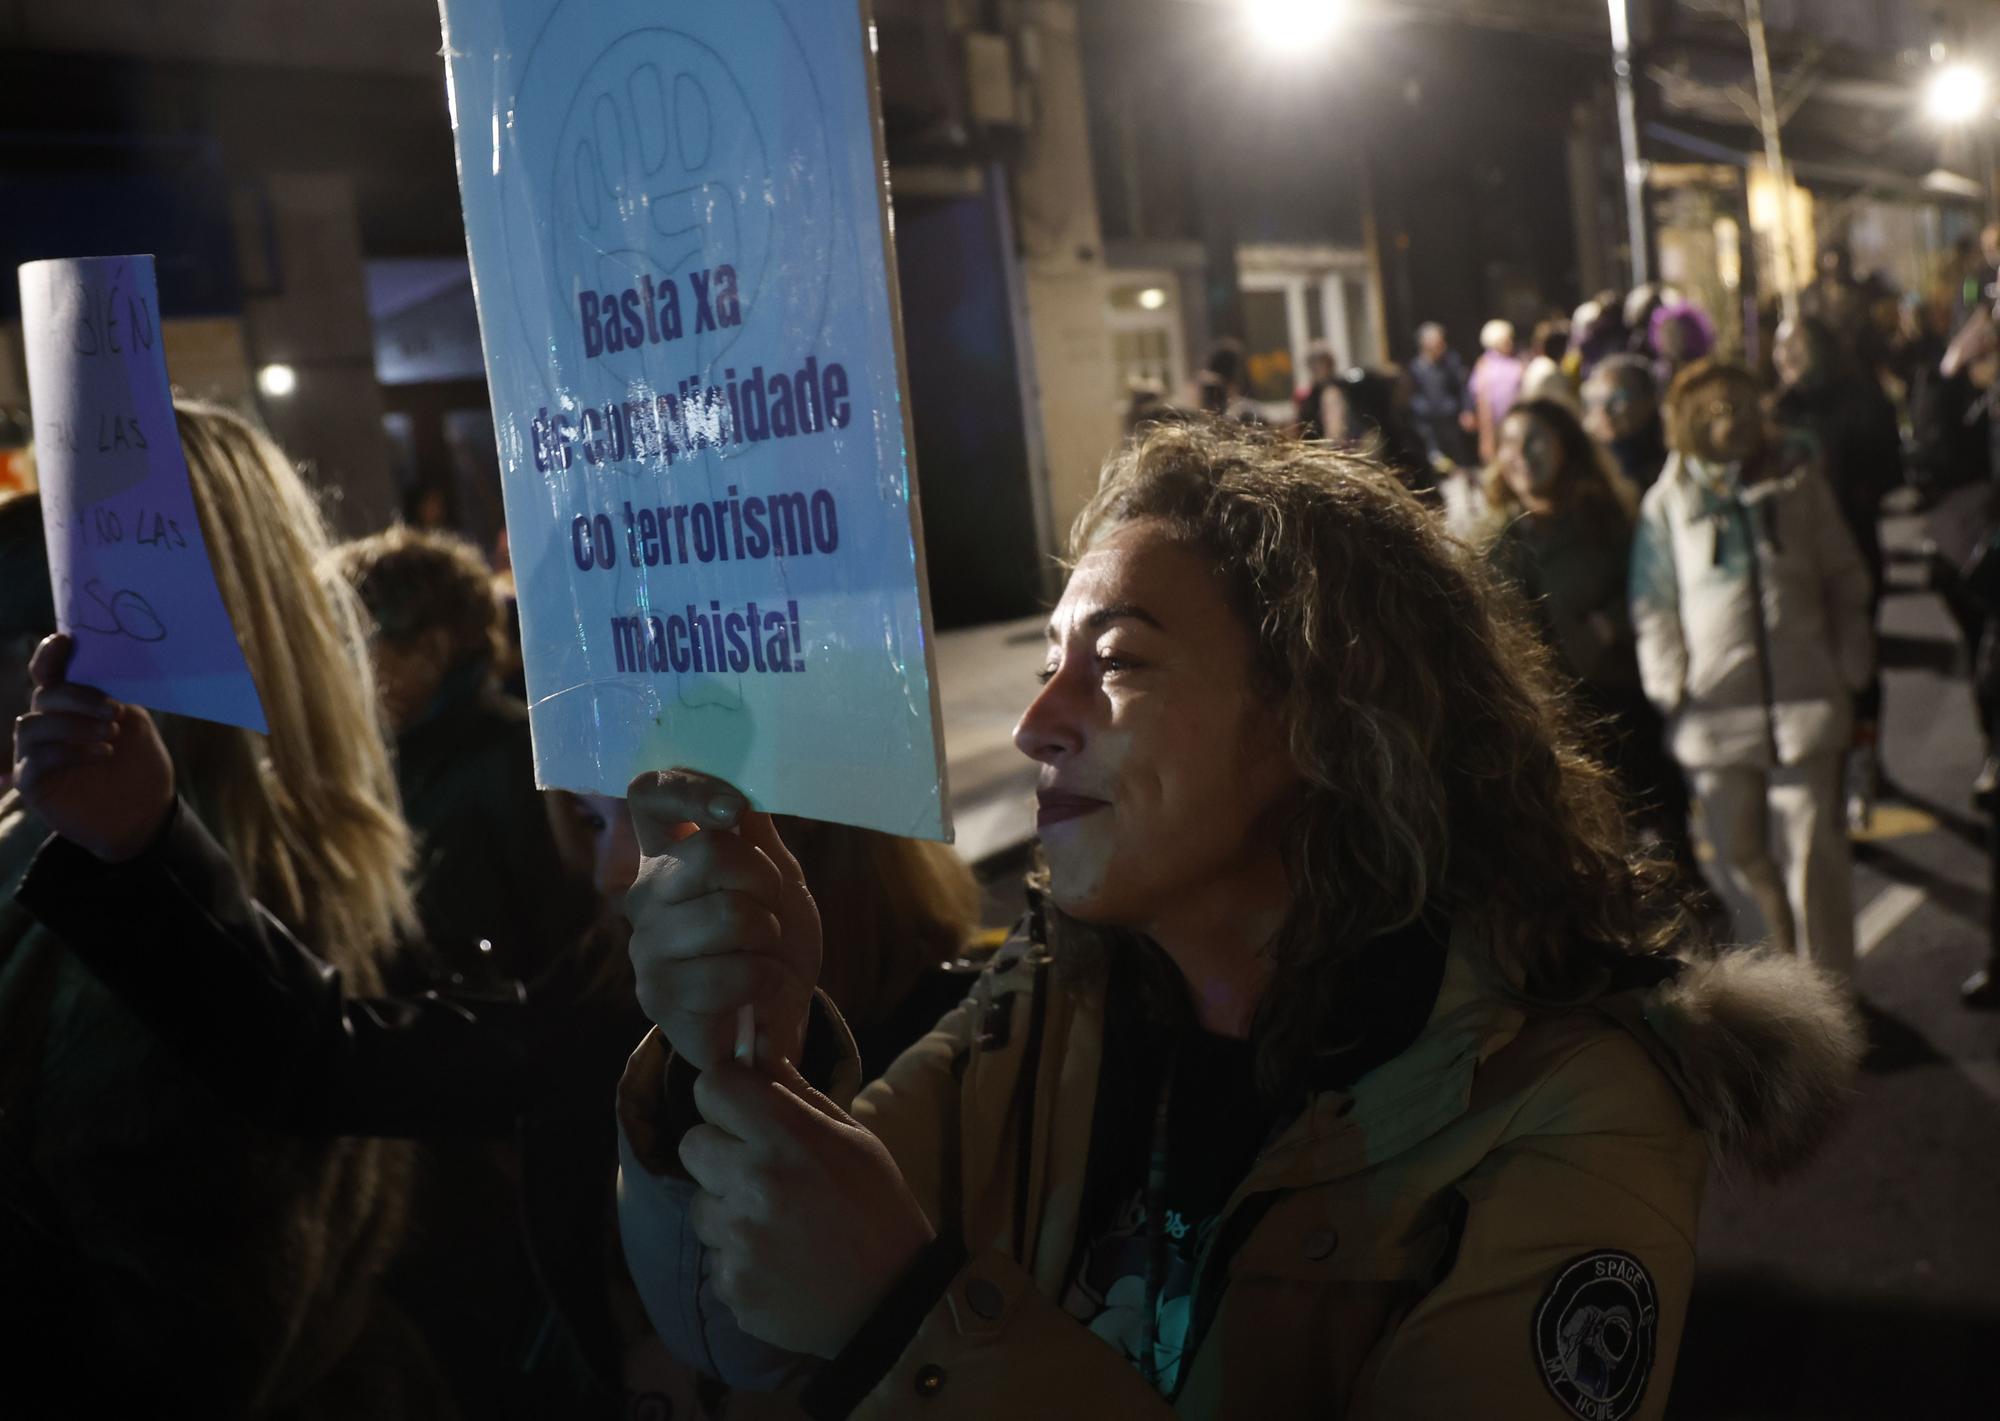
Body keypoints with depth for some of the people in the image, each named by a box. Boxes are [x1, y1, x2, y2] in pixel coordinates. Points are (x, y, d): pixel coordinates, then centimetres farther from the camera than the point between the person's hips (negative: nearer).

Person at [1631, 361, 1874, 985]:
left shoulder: (1798, 480, 8)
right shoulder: (1667, 502, 4)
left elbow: (1846, 581, 11)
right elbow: (1654, 607, 5)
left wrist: (1851, 671, 4)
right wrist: (1672, 688, -5)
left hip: (1804, 697, 0)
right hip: (1715, 708, 0)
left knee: (1812, 852, -2)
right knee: (1740, 856, 6)